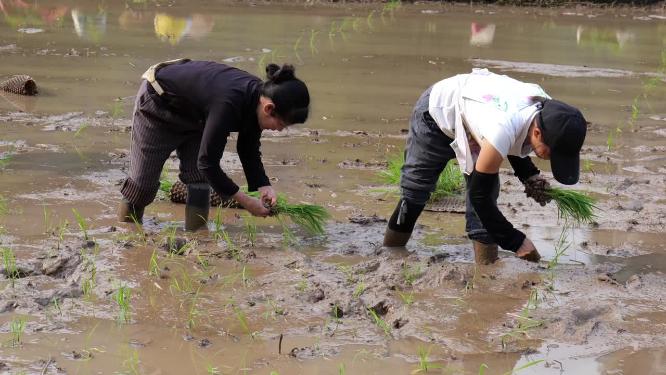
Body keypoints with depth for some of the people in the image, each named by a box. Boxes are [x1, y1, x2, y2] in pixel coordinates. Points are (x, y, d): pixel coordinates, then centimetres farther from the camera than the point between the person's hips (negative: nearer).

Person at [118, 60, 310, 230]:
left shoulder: (257, 96, -19)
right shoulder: (229, 103, -43)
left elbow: (249, 150, -3)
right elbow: (208, 162, -37)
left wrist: (263, 186, -17)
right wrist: (245, 201, -31)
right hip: (156, 103, -7)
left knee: (200, 178, -5)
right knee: (143, 180, 2)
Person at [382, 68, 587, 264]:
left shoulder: (547, 111, -25)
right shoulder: (502, 132, -45)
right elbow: (478, 195, -33)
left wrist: (530, 176, -16)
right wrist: (515, 241, -27)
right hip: (437, 112, -6)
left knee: (488, 190, -8)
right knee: (415, 190, 7)